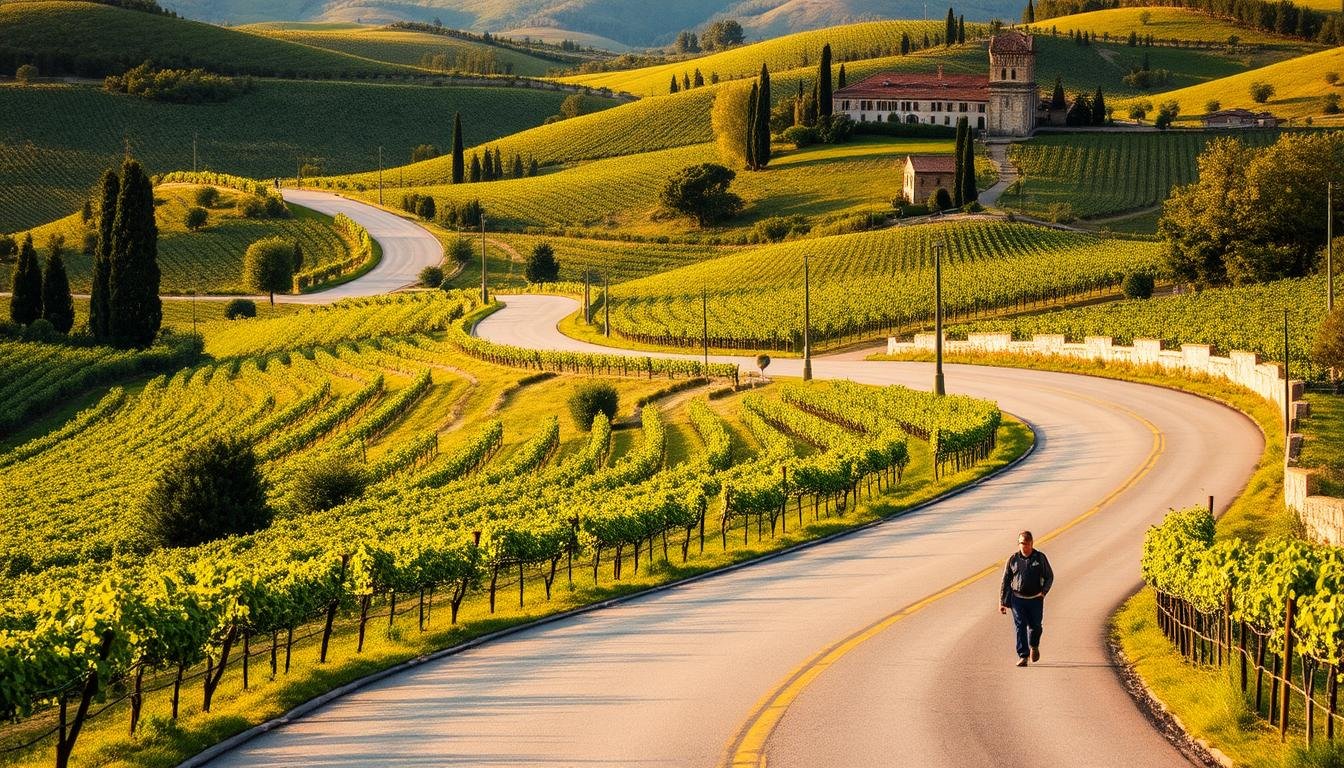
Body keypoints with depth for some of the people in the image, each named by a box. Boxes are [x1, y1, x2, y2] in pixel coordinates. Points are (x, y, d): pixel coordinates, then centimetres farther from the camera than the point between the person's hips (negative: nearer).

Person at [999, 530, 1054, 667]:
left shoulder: (1040, 557, 1)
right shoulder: (1013, 559, 2)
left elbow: (1049, 577, 8)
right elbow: (1005, 581, 6)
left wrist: (1044, 591, -9)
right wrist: (1002, 602, 3)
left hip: (1036, 599, 0)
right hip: (1018, 599, 0)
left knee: (1035, 626, 8)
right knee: (1020, 627, -7)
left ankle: (1034, 646, 39)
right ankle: (1022, 656, -4)